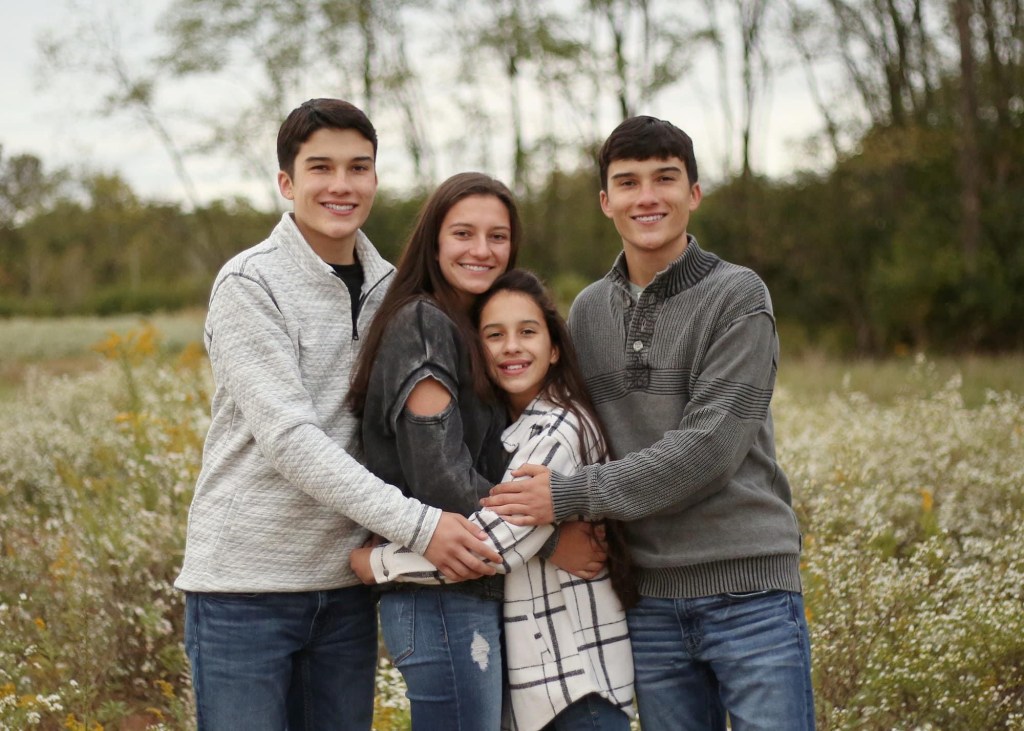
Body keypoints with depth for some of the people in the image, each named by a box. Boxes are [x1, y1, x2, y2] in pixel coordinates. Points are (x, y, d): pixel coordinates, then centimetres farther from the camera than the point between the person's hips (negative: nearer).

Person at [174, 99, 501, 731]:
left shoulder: (389, 287, 8)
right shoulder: (250, 285, -10)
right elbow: (288, 438, -19)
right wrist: (417, 525, -24)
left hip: (347, 583, 5)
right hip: (247, 583, -5)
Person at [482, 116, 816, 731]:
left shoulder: (738, 297, -6)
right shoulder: (589, 311, 11)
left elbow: (708, 448, -16)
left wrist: (570, 496, -16)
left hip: (749, 589, -4)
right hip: (650, 596, 4)